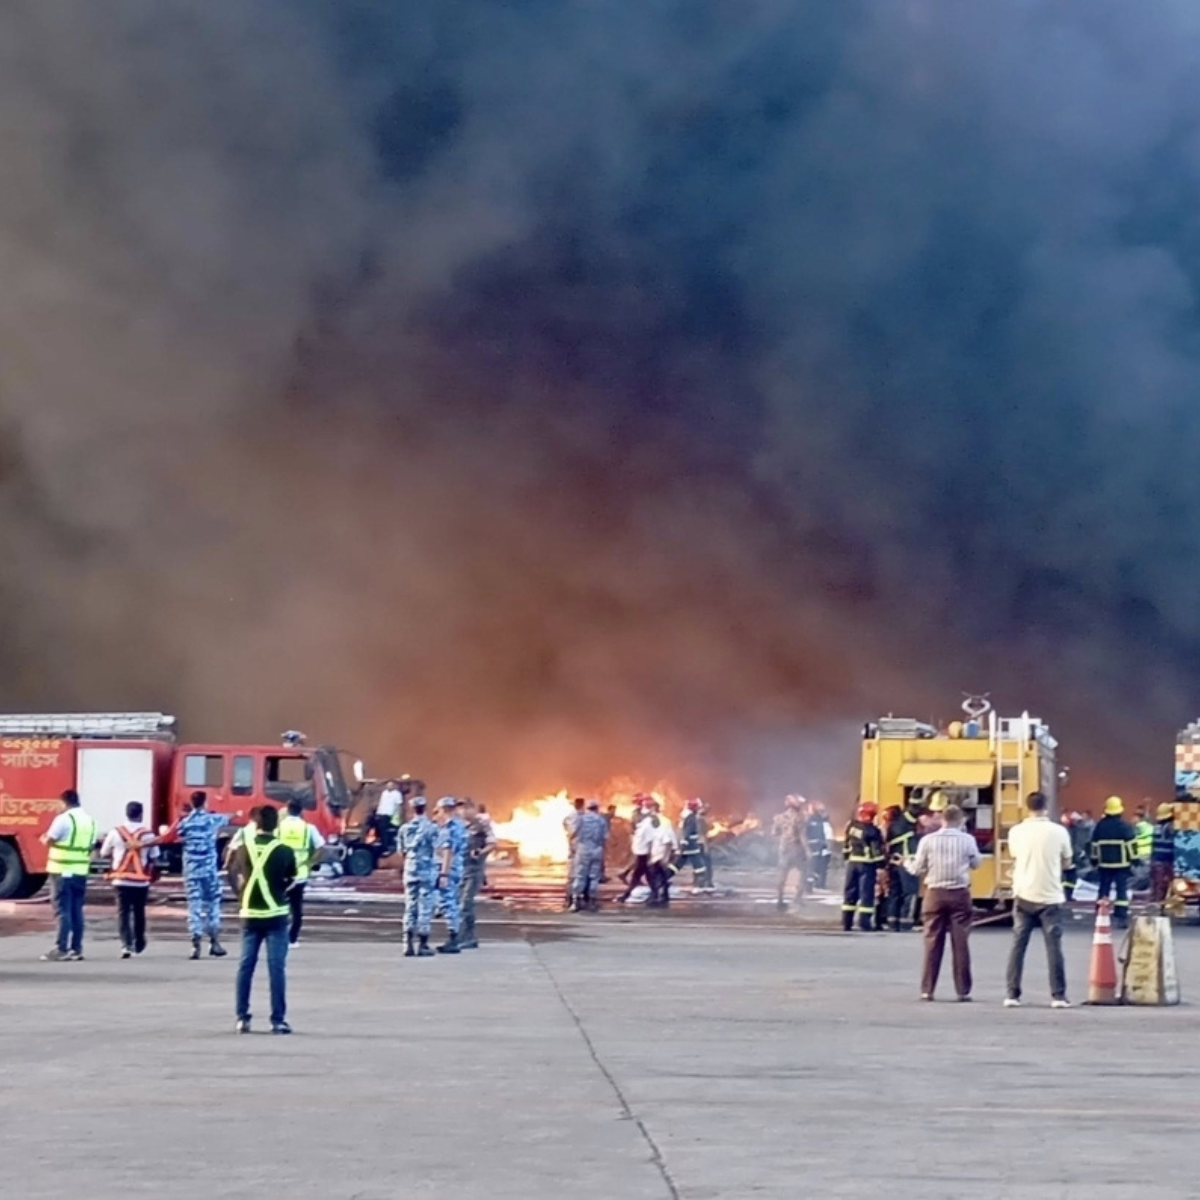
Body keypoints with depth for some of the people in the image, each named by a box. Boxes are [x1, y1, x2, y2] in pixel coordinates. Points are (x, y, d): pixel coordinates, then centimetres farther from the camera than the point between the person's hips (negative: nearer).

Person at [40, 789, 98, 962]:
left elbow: (48, 841, -10)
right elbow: (91, 845, 14)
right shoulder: (89, 820, 13)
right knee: (77, 911, 10)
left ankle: (61, 949, -8)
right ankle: (76, 949, 11)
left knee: (63, 911, -6)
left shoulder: (64, 818, -11)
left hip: (62, 871, -7)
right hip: (81, 871, 7)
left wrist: (43, 838, 10)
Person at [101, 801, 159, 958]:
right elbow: (154, 857, -3)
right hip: (141, 880, 0)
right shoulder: (148, 834, -5)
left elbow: (104, 854, 6)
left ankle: (126, 945, -15)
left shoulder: (116, 832, -2)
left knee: (123, 912, 0)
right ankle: (139, 944, 31)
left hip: (121, 879, 0)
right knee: (138, 912, 17)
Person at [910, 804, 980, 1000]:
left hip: (935, 893, 1)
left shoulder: (928, 840, -4)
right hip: (960, 894, -1)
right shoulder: (967, 840, -5)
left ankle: (927, 989, 5)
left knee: (933, 943, 5)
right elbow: (976, 863, 9)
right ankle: (963, 990, 4)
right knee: (961, 943, 3)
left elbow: (917, 869, 2)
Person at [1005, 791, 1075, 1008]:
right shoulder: (1058, 831, -6)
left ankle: (1012, 995, 5)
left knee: (1018, 946, 7)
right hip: (1050, 896, -1)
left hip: (1024, 895, 1)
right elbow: (1067, 864, 5)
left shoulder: (1016, 832, -2)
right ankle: (1058, 996, 1)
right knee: (1054, 947, 2)